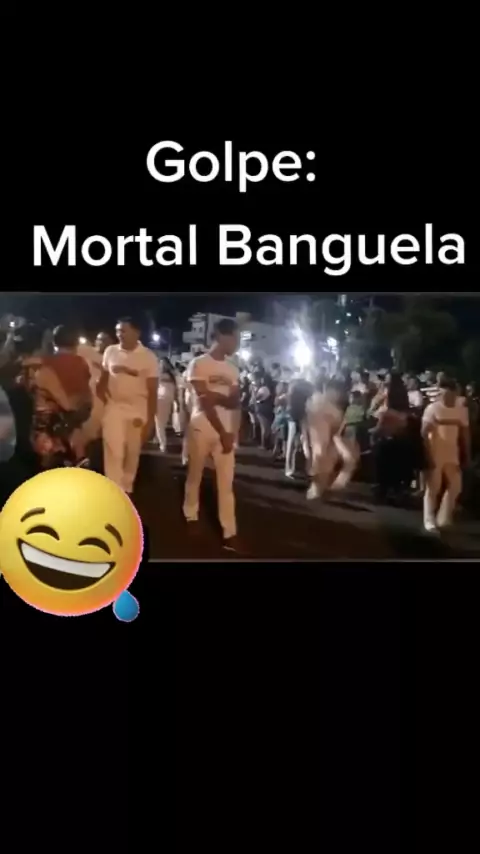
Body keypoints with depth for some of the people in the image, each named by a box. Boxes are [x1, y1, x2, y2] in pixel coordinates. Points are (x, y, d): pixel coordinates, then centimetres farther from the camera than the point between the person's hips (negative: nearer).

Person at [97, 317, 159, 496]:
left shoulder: (148, 357, -7)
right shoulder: (110, 351, 1)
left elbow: (152, 391, -5)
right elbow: (103, 379, 14)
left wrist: (150, 419, -8)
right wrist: (102, 399, 3)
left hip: (138, 410, -1)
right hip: (114, 408, 1)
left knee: (133, 453, 9)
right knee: (113, 452, -10)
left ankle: (126, 489, 26)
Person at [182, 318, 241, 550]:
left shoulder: (233, 369, 12)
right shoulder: (199, 364, -7)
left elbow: (235, 403, 5)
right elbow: (205, 402, -12)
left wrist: (218, 397, -17)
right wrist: (222, 433, -14)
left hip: (225, 430, 4)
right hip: (202, 428, -4)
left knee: (226, 481, -2)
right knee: (195, 475, 9)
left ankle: (229, 533, -3)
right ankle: (191, 516, 29)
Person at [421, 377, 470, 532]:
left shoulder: (462, 410, 3)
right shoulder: (432, 408, -9)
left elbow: (465, 434, 7)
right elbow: (424, 434, -12)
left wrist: (466, 456, 5)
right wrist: (428, 455, -17)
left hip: (452, 455, 4)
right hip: (435, 454, -4)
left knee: (455, 486, 5)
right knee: (433, 488, 2)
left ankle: (443, 519, 19)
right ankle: (430, 521, 11)